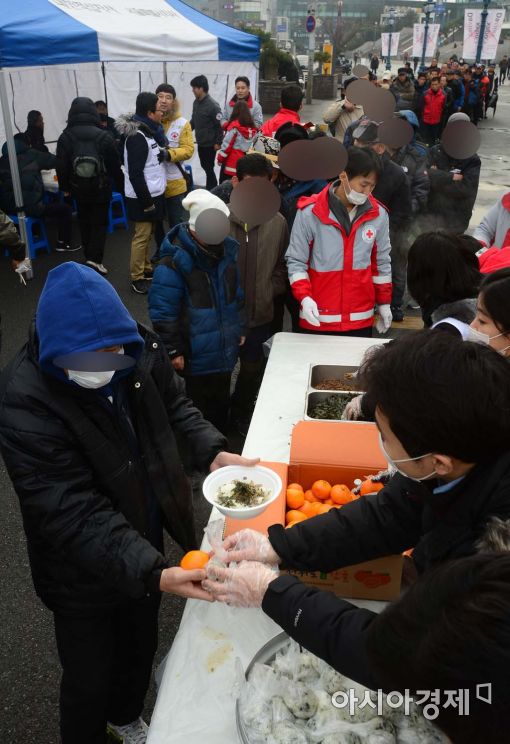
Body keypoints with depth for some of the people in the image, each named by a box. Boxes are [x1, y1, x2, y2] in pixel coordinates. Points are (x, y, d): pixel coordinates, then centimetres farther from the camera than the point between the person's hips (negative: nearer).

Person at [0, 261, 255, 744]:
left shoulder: (138, 349, -16)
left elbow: (174, 403, 3)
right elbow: (74, 512, -32)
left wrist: (212, 451, -12)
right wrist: (153, 572, -40)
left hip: (145, 546, 6)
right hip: (83, 573, -5)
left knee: (141, 646, 29)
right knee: (89, 679, 17)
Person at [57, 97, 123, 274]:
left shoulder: (65, 138, -8)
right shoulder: (104, 136, -11)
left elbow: (61, 167, -5)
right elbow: (115, 165, -6)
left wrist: (65, 187, 8)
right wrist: (120, 185, 6)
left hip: (79, 190, 2)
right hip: (101, 189, -2)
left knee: (85, 223, 16)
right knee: (99, 223, 5)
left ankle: (89, 257, 24)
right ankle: (94, 259, -9)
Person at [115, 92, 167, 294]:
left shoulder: (149, 131, 10)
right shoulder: (137, 137, -20)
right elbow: (135, 173, -23)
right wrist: (146, 201, -21)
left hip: (152, 194, 9)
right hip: (143, 197, -9)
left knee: (148, 234, 17)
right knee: (141, 237, -3)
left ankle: (146, 269, 29)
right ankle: (137, 278, 4)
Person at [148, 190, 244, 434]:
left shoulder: (227, 249, 3)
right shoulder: (174, 261, -19)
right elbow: (163, 312, -17)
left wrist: (240, 329, 18)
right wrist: (173, 350, -14)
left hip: (225, 348, 7)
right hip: (194, 356, -6)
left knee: (221, 403, 22)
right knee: (198, 411, 9)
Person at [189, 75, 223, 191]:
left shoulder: (213, 105, -18)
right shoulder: (196, 102, 5)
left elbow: (220, 125, -17)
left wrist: (218, 143, -15)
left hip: (210, 144, -8)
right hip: (200, 143, 8)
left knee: (209, 168, -1)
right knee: (205, 166, 16)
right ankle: (212, 188, 30)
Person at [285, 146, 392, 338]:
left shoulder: (378, 214, 1)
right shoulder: (309, 212, -9)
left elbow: (381, 262, 11)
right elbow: (296, 261, -5)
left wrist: (384, 303, 13)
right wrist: (304, 297, -18)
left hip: (361, 319, 3)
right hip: (317, 319, -2)